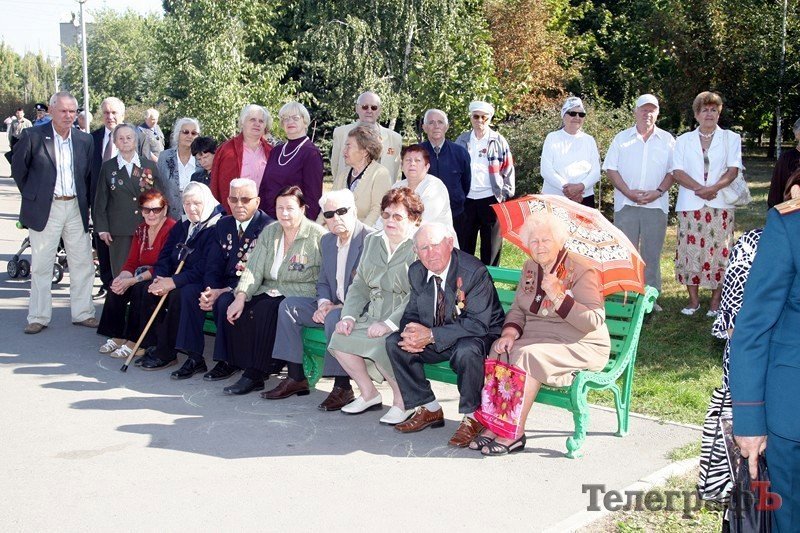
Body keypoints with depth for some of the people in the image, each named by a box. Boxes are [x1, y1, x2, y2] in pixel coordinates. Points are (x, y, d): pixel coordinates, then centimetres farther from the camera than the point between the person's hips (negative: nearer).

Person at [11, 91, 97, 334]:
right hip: (45, 209, -3)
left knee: (83, 264, 6)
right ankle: (38, 317, 13)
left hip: (76, 207, 3)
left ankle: (83, 313, 17)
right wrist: (32, 196, 4)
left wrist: (85, 202, 9)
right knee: (41, 266, 4)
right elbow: (18, 169, 3)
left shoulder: (84, 140, 6)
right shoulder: (33, 136, -6)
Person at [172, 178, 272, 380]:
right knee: (189, 291, -14)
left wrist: (224, 291, -24)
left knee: (225, 301, -33)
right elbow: (213, 265, 7)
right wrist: (210, 290, -15)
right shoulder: (222, 225, 10)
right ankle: (195, 359, -9)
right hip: (223, 284, 7)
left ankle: (227, 361, -15)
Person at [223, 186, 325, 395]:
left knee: (265, 310, -31)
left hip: (301, 296, -6)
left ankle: (254, 374, -22)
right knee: (238, 311, -19)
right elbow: (254, 268, 3)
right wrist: (241, 297, -11)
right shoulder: (269, 232, 12)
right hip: (270, 292, 6)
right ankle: (247, 369, -13)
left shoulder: (317, 235, -5)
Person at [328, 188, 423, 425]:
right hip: (373, 316, 7)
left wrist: (389, 324, -25)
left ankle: (402, 401, -5)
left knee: (382, 345, -31)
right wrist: (349, 316, -1)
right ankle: (369, 394, 5)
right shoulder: (372, 241, 15)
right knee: (340, 338, -14)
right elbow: (359, 285, 15)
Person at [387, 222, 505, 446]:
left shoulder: (474, 272, -24)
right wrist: (412, 332, -21)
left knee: (466, 351, -39)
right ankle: (429, 409, 2)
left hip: (480, 336, -7)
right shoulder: (416, 271, -2)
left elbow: (478, 323, -28)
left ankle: (471, 417, -14)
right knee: (394, 343, -9)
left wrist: (432, 335, -33)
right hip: (435, 339, 7)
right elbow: (412, 312, 5)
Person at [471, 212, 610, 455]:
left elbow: (594, 320, -19)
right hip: (537, 341, 6)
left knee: (527, 355, -31)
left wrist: (558, 297, -28)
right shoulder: (530, 268, 11)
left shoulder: (581, 271, -10)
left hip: (580, 348, -6)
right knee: (499, 349, -21)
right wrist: (510, 333, -10)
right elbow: (517, 309, 10)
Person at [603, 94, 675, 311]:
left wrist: (658, 192, -10)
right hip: (625, 204, 0)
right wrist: (628, 192, -9)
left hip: (656, 204, 0)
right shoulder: (622, 138, 8)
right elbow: (610, 168, 3)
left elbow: (672, 171, 5)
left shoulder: (667, 140, 8)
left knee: (652, 252, 4)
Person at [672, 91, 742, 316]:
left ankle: (716, 302, 5)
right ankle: (693, 300, 10)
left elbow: (733, 170, -1)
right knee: (691, 250, 0)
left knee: (718, 252, -3)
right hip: (690, 205, 1)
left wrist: (714, 188, -18)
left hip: (720, 205, -1)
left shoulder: (731, 138, 11)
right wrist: (700, 189, -14)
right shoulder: (684, 140, 13)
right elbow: (677, 172, 1)